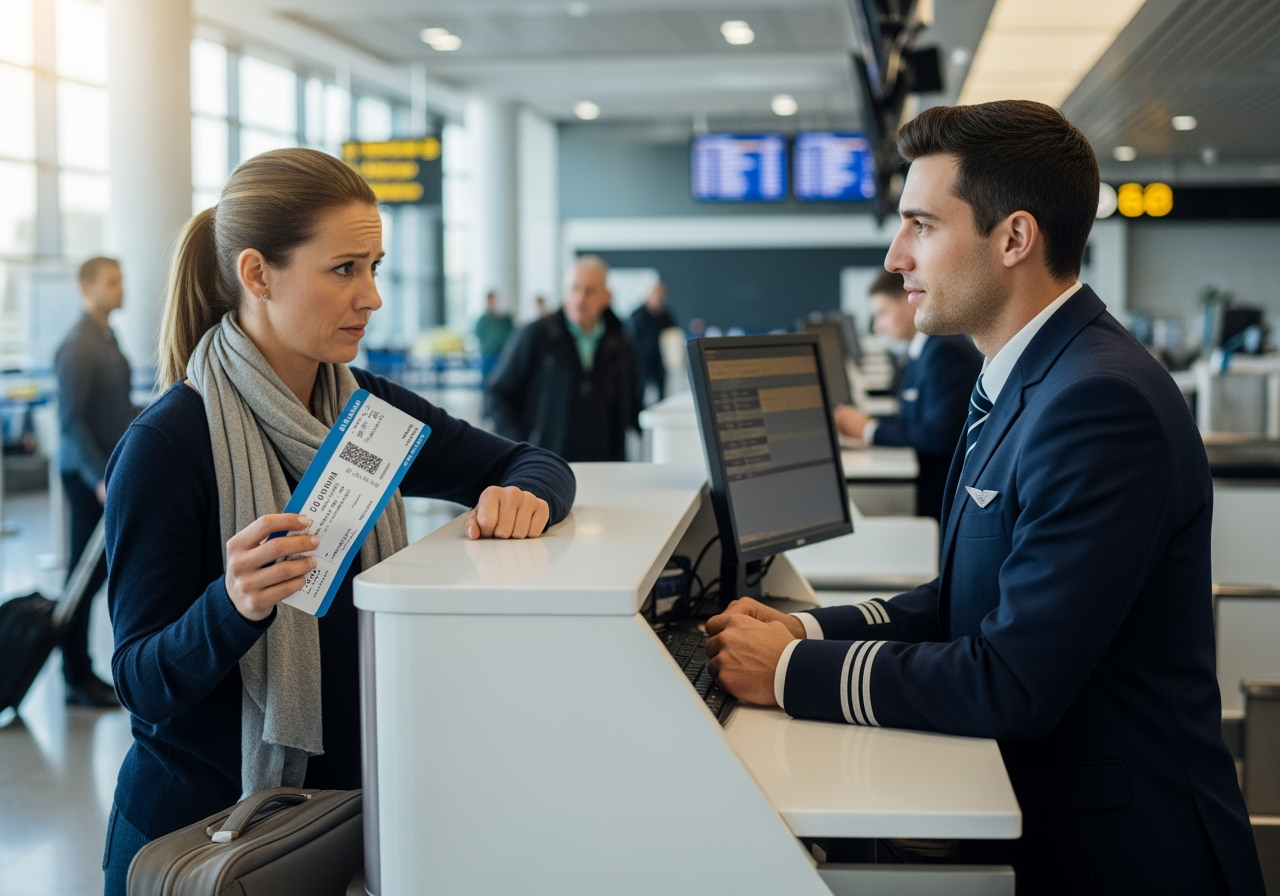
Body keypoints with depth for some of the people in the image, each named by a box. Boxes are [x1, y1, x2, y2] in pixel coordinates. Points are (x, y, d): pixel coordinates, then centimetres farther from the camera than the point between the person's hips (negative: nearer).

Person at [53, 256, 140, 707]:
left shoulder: (107, 338, 13)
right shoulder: (79, 346, -17)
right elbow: (71, 420, -21)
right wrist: (99, 478, -24)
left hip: (109, 469, 9)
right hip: (88, 472, -9)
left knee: (97, 570, 13)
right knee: (86, 573, -2)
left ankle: (82, 671, 21)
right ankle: (77, 681, 6)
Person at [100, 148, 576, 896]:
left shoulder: (365, 409, 0)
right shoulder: (166, 446, -17)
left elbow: (537, 465, 6)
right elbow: (144, 685, -18)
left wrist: (522, 497, -18)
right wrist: (234, 605, -38)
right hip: (200, 826, -5)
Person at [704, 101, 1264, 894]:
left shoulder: (1102, 400, -23)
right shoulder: (1025, 381, 10)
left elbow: (1013, 684, -24)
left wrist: (793, 672, -16)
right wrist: (807, 632, 0)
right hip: (1034, 815, 8)